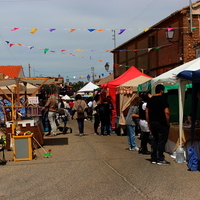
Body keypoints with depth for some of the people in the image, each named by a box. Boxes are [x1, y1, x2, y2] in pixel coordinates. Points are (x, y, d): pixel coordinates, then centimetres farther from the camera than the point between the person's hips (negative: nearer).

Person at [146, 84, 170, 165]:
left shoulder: (150, 100, 10)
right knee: (162, 140, -1)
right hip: (161, 123, -6)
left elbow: (147, 112, 11)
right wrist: (168, 123, -8)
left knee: (154, 140, 13)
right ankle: (160, 159, 0)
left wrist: (149, 123, 15)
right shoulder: (163, 99, -11)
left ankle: (154, 158, 15)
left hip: (152, 123, 7)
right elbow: (166, 112, -17)